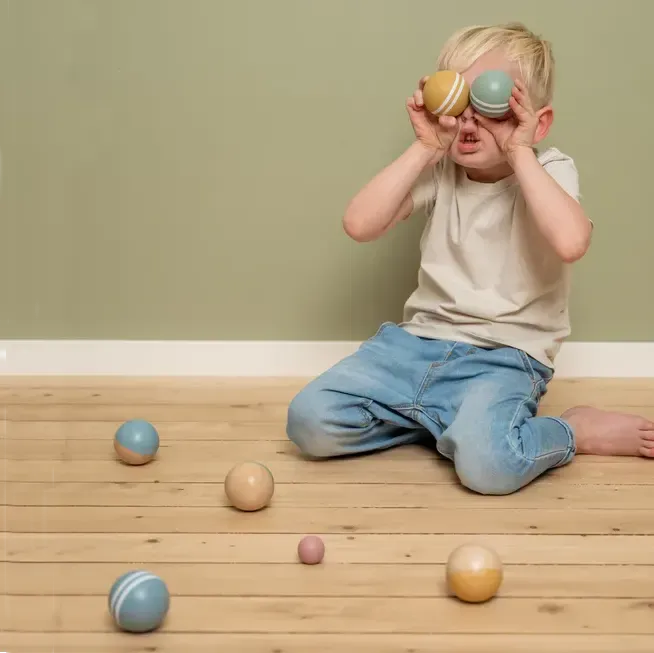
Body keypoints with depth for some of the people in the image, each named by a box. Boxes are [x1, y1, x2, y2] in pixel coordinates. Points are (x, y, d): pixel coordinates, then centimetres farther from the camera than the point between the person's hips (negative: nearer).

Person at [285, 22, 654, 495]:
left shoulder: (549, 172, -6)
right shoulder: (440, 171, 3)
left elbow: (571, 242, -30)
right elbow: (360, 225, -10)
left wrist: (520, 154, -21)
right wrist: (424, 149, -14)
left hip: (506, 354, -4)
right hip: (422, 339, 5)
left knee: (487, 463, -35)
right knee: (309, 420, -12)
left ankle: (576, 431, -3)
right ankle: (445, 418, 4)